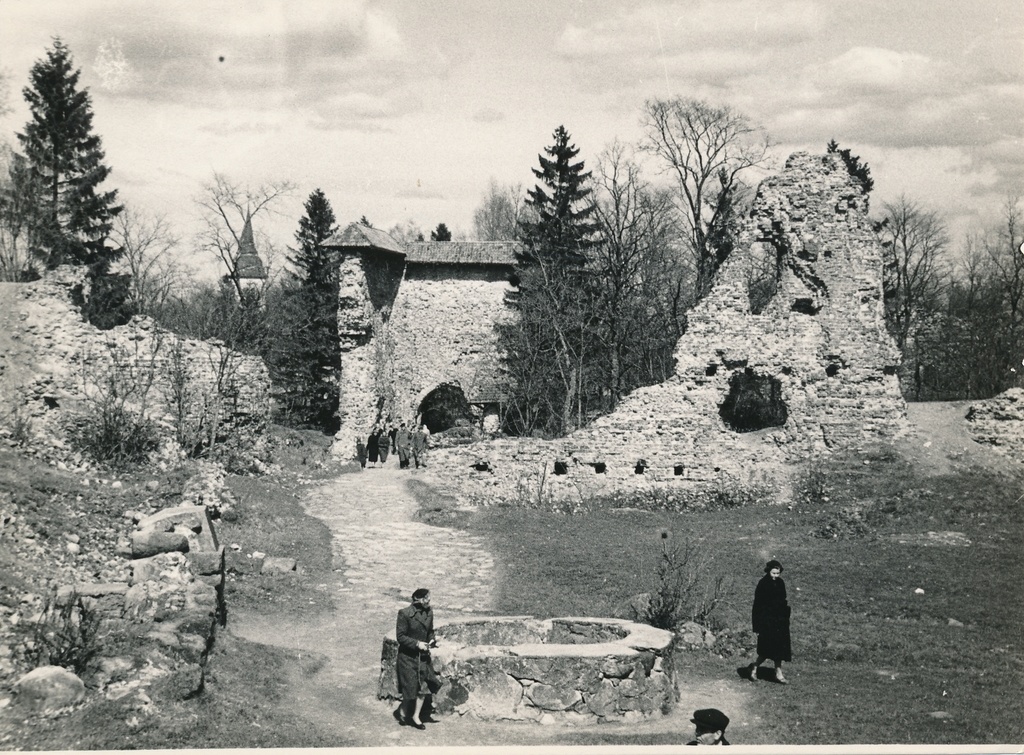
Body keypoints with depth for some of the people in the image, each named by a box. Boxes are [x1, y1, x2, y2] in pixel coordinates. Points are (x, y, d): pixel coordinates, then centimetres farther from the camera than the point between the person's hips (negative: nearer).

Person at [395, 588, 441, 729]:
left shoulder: (429, 612, 1)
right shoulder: (405, 614, -17)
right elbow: (400, 636, -14)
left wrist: (432, 640, -6)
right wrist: (417, 643, -20)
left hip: (423, 655, 5)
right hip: (408, 655, -5)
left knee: (424, 686, 3)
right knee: (410, 686, 0)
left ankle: (415, 716, 17)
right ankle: (403, 712, 26)